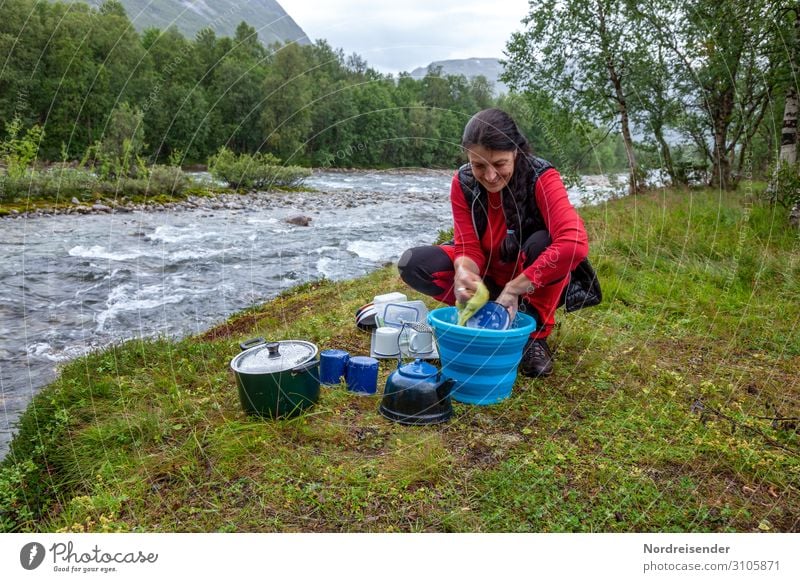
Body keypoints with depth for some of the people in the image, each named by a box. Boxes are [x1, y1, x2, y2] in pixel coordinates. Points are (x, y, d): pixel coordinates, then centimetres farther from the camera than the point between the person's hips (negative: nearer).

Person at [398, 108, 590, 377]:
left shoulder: (542, 178, -27)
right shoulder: (463, 182, -16)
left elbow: (574, 244, -42)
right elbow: (468, 247, -17)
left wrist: (513, 289, -44)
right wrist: (464, 271, -42)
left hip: (536, 282, -3)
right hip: (488, 276, 3)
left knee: (542, 241, -37)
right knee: (413, 264, -19)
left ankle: (536, 334, -14)